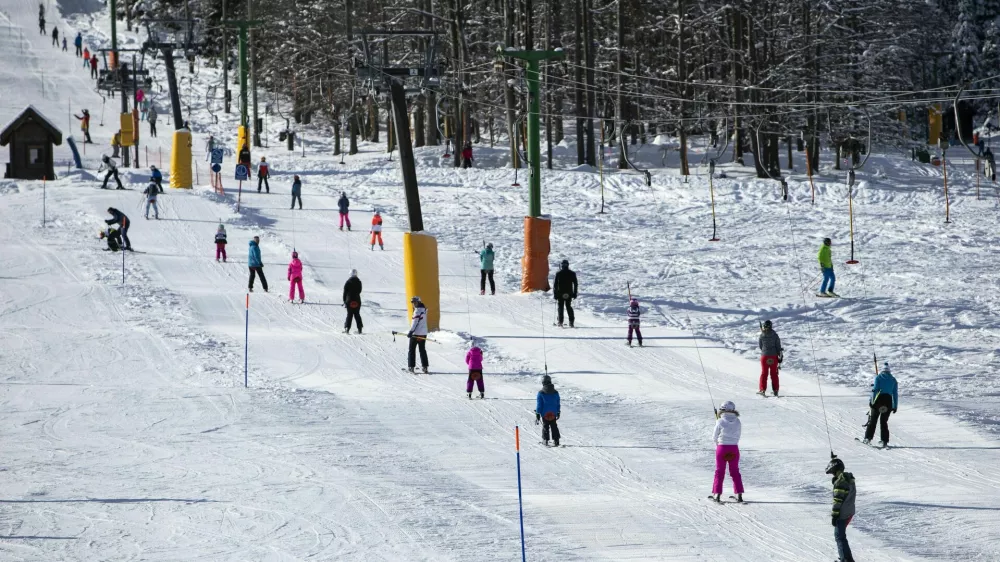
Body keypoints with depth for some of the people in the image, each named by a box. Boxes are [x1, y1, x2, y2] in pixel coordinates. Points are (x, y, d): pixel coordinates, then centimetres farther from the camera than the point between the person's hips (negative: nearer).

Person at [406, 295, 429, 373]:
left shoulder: (418, 310, -14)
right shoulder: (424, 309, 11)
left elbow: (415, 322, -20)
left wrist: (411, 331, -21)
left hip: (416, 333, -8)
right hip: (424, 333, 8)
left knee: (412, 350, 1)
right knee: (422, 350, 14)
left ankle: (411, 366, -1)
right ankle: (424, 366, 11)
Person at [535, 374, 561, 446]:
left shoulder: (541, 393, -10)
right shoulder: (555, 392, 1)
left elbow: (539, 405, -8)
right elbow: (558, 404, 9)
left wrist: (537, 415, -3)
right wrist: (558, 413, 19)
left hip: (544, 414, -3)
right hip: (553, 413, 3)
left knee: (545, 427, 8)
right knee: (554, 426, 13)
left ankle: (545, 440, 3)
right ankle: (556, 440, 10)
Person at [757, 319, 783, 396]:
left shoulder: (762, 336, -6)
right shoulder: (775, 335, -6)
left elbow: (760, 346, 5)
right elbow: (778, 346, -3)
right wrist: (780, 356, 4)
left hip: (764, 355, -1)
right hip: (774, 356, 1)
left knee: (764, 373, 7)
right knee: (774, 373, 10)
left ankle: (762, 389, 0)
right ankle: (775, 390, 10)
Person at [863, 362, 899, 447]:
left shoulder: (878, 377, 1)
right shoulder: (893, 379, 10)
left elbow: (875, 389, -8)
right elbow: (895, 394, 9)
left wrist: (872, 401, -8)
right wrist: (895, 406, 12)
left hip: (879, 399, -2)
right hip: (888, 401, 2)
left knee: (873, 420, 8)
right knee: (884, 421, 8)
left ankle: (868, 438, 4)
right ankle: (884, 441, -2)